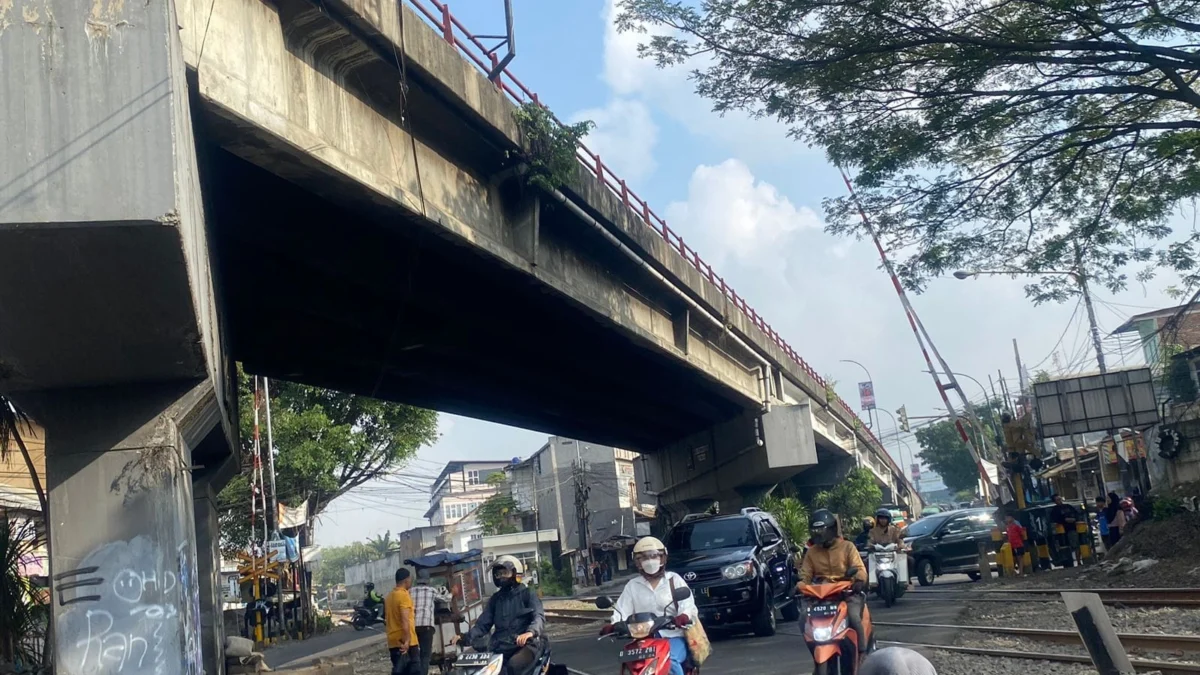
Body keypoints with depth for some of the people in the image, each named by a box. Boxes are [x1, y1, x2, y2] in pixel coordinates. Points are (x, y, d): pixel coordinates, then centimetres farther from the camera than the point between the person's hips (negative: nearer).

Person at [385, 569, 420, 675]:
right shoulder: (404, 595, -12)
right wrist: (407, 640, -26)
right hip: (405, 642, -8)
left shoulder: (390, 596, 16)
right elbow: (405, 620, -21)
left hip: (394, 641, 8)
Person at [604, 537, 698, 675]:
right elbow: (622, 611, 4)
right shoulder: (632, 585, 14)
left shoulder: (674, 580, 7)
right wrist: (613, 626, -18)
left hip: (673, 636, -2)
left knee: (670, 661, -32)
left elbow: (688, 606, -5)